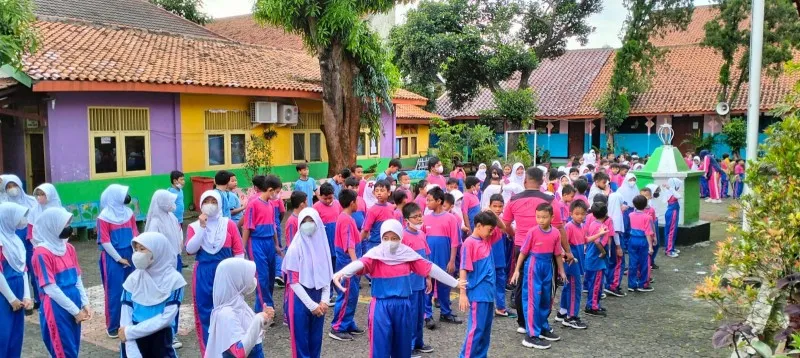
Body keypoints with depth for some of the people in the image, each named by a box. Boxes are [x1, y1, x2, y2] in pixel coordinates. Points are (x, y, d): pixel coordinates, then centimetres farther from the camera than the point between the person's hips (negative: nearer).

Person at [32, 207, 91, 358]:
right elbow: (50, 288, -15)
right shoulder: (42, 253, -14)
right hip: (56, 309, -7)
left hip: (74, 308, 7)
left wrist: (85, 303, 0)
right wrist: (75, 310, -12)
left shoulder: (69, 248, 7)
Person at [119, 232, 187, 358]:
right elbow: (126, 315, -6)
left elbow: (167, 317, -14)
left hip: (161, 340, -2)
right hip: (134, 339, 2)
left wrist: (130, 332, -15)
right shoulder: (133, 279, -2)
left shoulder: (174, 279, -9)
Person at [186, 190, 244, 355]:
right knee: (205, 314, 8)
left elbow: (238, 251, 0)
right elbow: (190, 250, -13)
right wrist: (202, 227, -16)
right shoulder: (194, 226, 1)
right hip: (203, 275, 1)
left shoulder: (229, 224, -2)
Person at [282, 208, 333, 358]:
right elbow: (293, 281, -13)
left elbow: (327, 275, 8)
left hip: (318, 298, 5)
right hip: (300, 300, -5)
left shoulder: (322, 245, 2)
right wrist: (311, 305, -13)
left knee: (316, 340, 13)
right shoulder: (295, 248, -13)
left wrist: (324, 300, -3)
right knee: (301, 341, 3)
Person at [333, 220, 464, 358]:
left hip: (402, 305, 3)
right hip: (381, 306, -3)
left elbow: (429, 268, 4)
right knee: (380, 346, 0)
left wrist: (455, 283, 9)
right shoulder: (376, 254, -9)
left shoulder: (407, 253, 0)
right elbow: (360, 264, -28)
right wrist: (340, 273, -48)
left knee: (402, 346, 15)